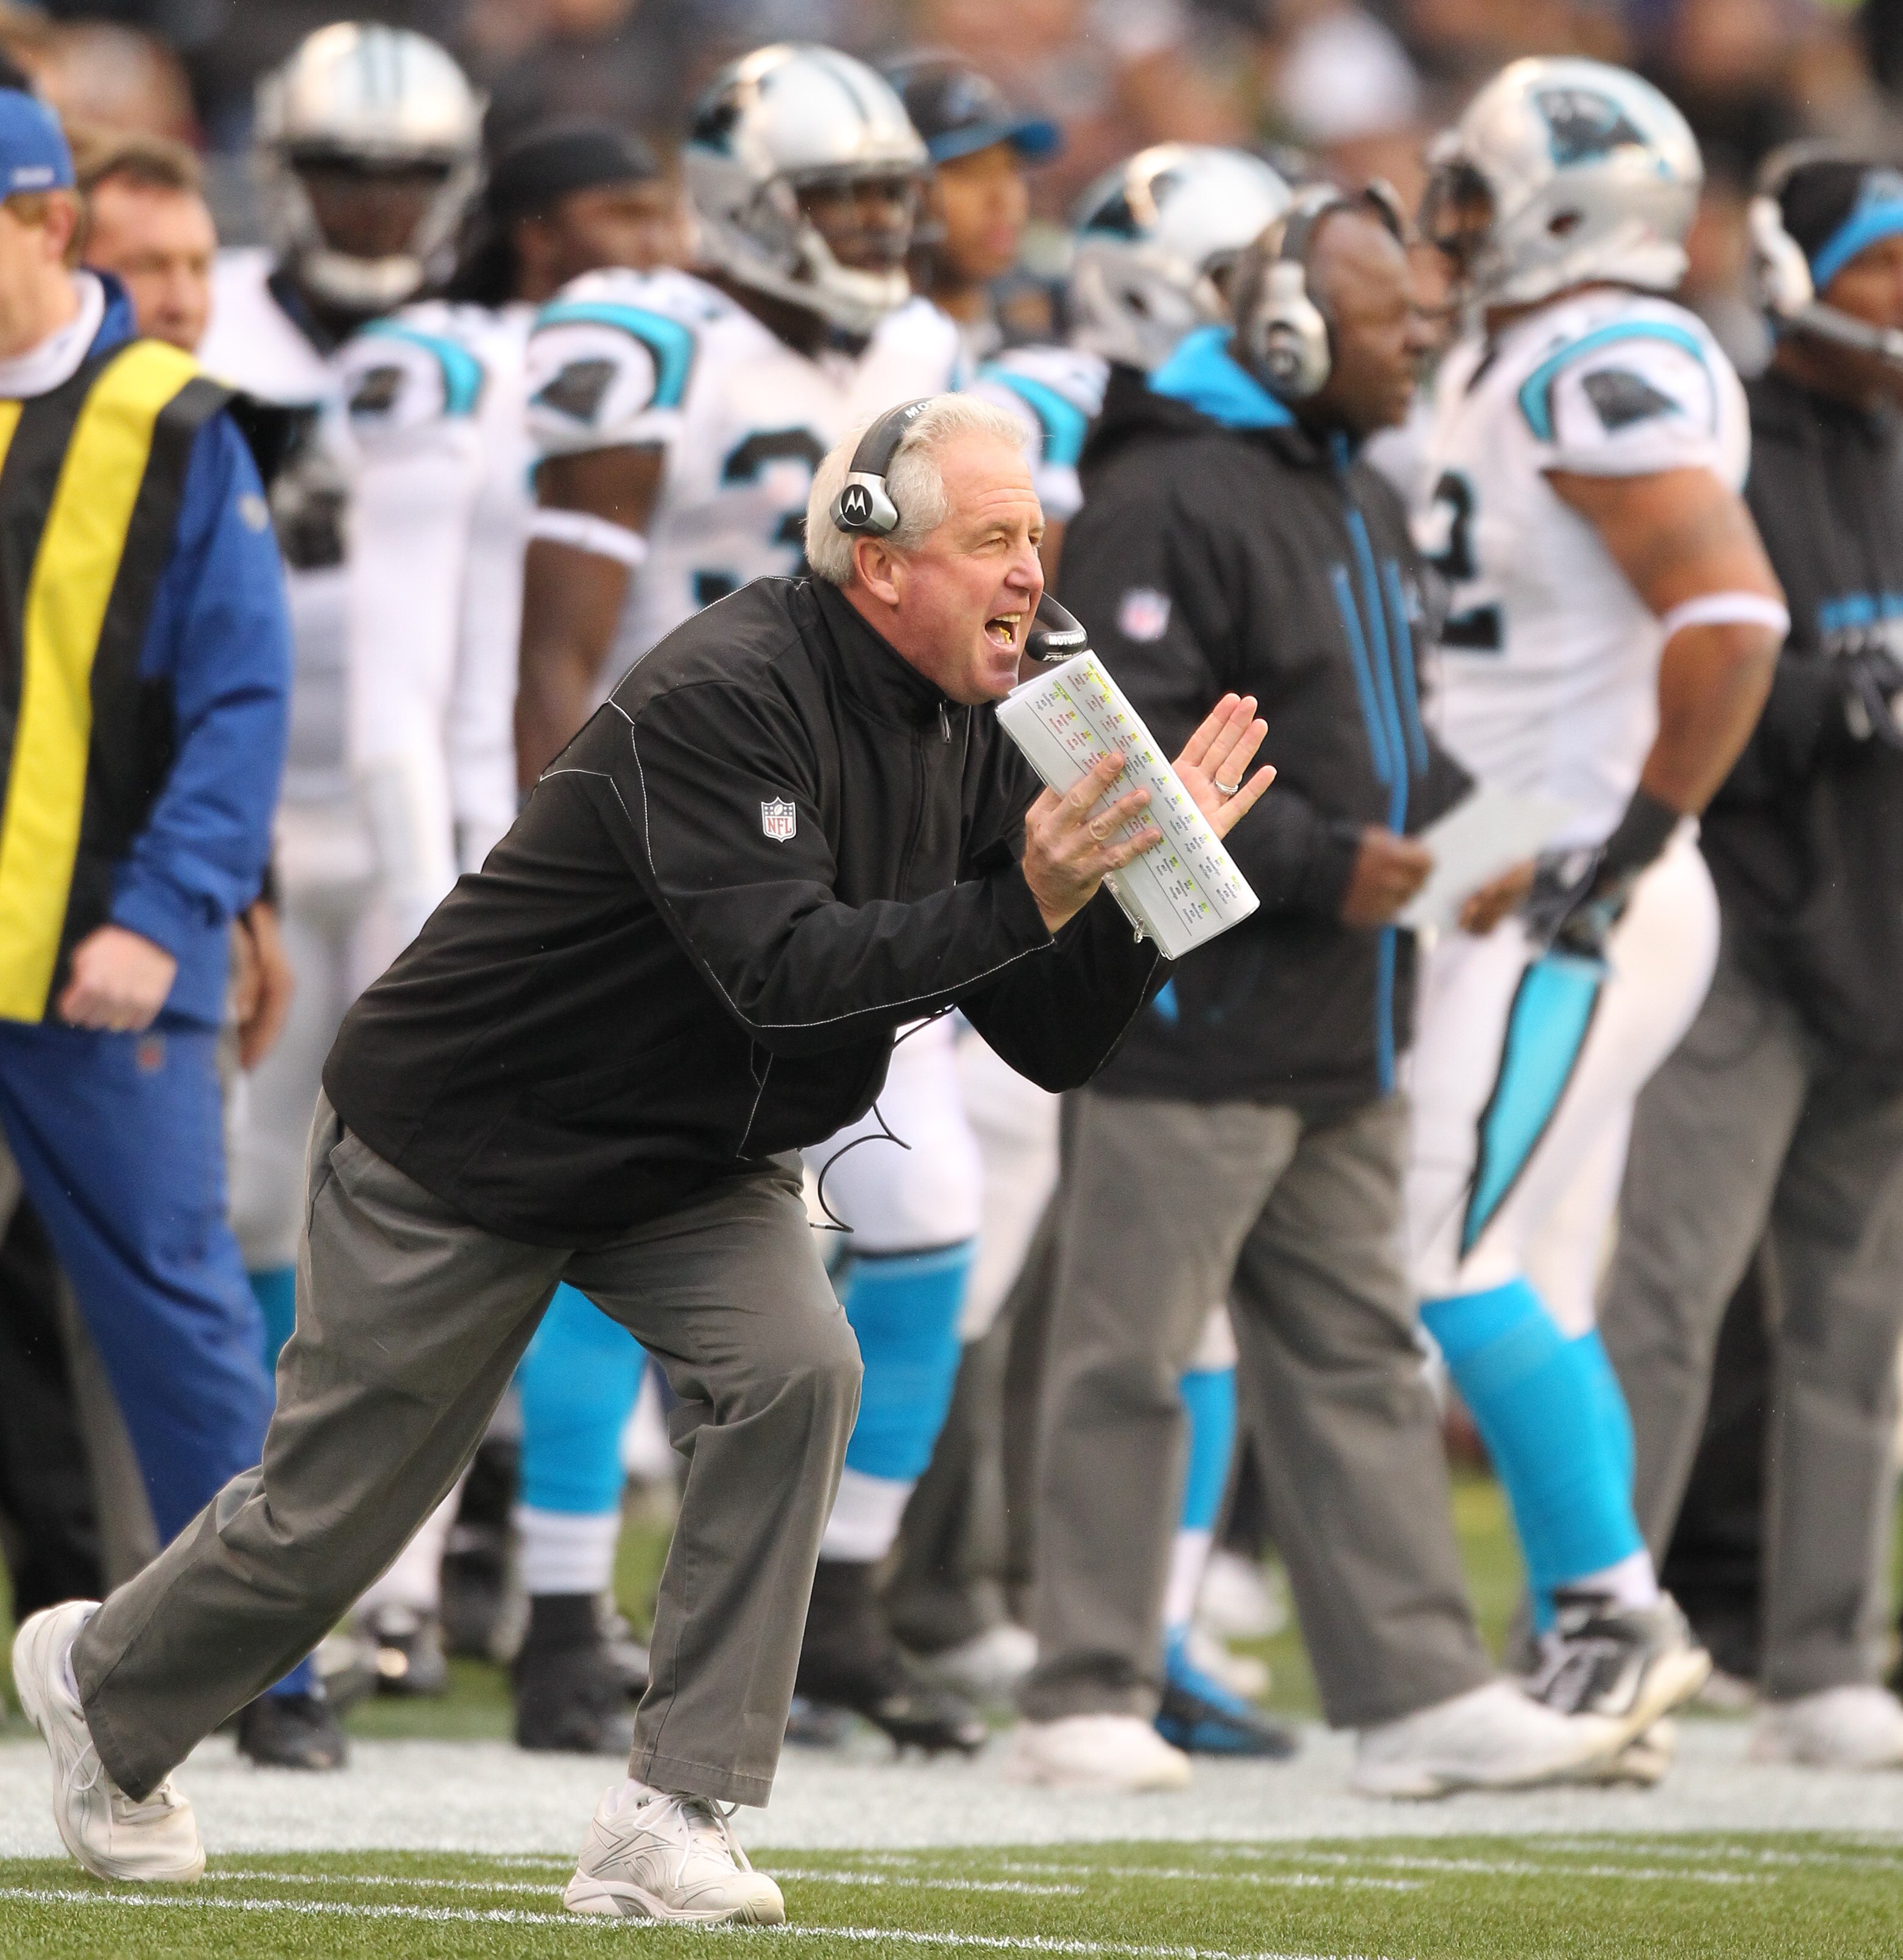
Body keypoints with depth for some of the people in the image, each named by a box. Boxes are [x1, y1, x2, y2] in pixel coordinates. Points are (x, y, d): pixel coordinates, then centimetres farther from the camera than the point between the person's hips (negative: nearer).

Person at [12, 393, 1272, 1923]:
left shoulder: (972, 742, -7)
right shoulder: (722, 697, -30)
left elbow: (1056, 1044, -8)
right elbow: (783, 970, -42)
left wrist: (1140, 882, -25)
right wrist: (1019, 906, -49)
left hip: (690, 1166, 6)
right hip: (456, 1145, -6)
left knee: (796, 1366, -23)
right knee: (331, 1510, 7)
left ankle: (671, 1823, -17)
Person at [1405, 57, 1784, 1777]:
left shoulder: (1604, 373, -15)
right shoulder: (1515, 368, 16)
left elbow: (1731, 611, -24)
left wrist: (1634, 837, -22)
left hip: (1580, 906, -10)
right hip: (1524, 899, 10)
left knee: (1467, 1271, -12)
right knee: (1533, 1295, 10)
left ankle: (1617, 1610, -7)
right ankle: (1590, 1646, 12)